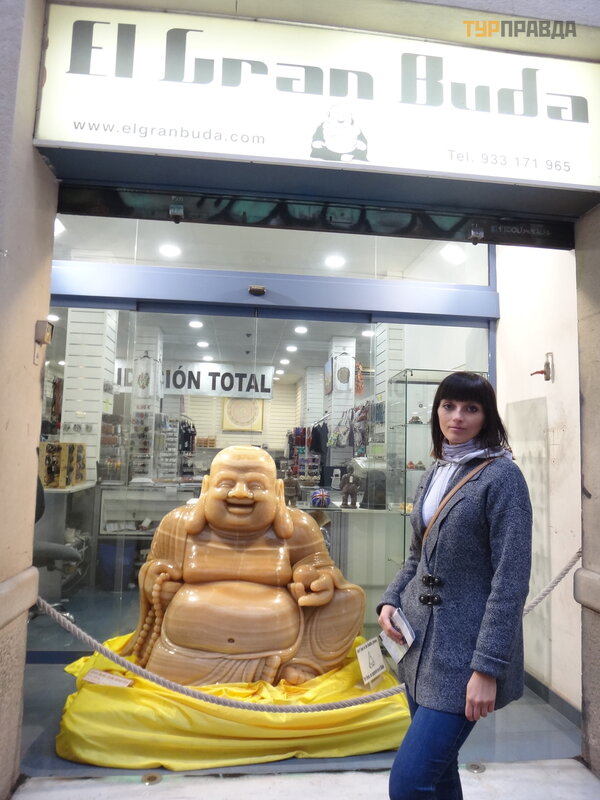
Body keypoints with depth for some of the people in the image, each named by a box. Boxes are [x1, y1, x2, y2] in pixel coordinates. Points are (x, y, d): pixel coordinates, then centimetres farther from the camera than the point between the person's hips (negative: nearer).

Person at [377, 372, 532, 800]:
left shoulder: (502, 476, -12)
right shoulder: (435, 474, 8)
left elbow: (511, 580, -16)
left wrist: (488, 668, -18)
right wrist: (390, 601, 1)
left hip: (463, 652, -6)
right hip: (421, 642, 7)